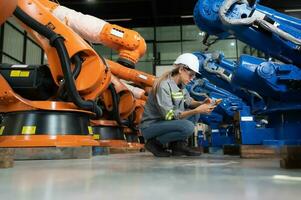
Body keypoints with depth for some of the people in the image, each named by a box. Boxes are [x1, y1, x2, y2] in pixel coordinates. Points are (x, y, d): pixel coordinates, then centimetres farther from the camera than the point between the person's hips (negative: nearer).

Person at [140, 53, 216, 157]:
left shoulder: (180, 85, 4)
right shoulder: (164, 85, -22)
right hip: (150, 127, -9)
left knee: (193, 108, 0)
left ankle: (179, 144, 0)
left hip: (165, 122, 9)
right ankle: (155, 143, -8)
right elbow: (169, 115, -26)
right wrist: (196, 111, -29)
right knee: (188, 127, -28)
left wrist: (202, 103, -16)